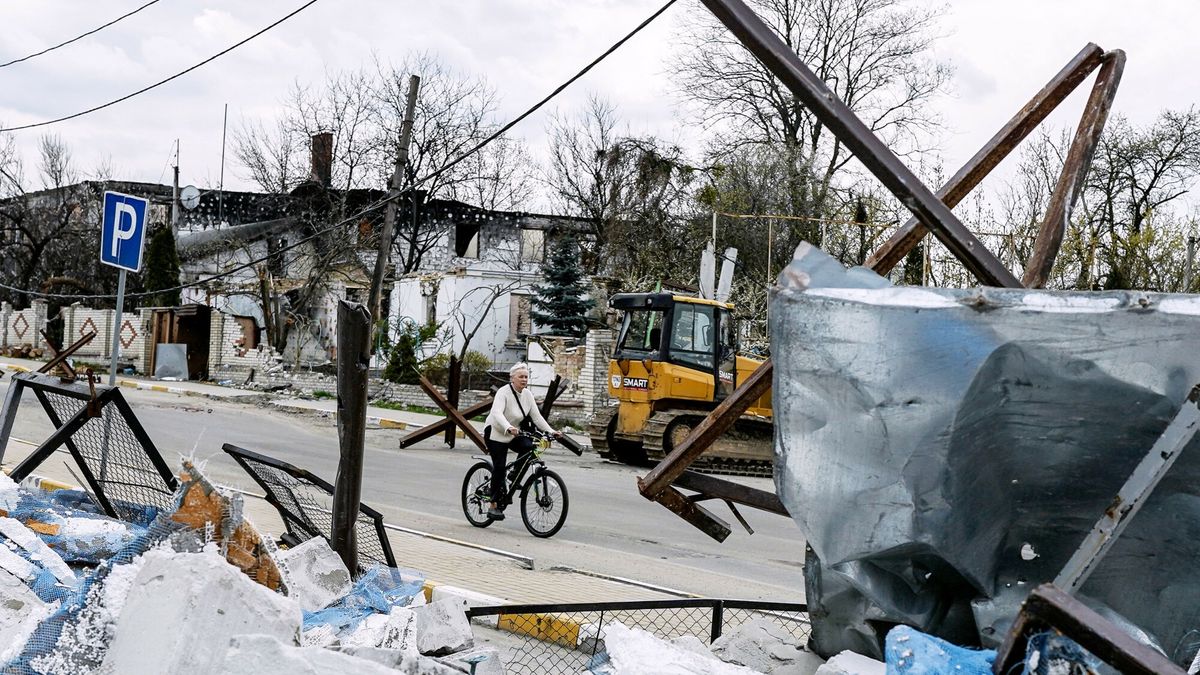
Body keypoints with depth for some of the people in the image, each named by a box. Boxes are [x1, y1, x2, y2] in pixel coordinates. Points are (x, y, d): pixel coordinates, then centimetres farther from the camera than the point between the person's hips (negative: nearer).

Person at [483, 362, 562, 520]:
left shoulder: (527, 394, -1)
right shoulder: (504, 393, -21)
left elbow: (536, 416, -3)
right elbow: (497, 413, -37)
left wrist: (550, 431, -17)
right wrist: (508, 428, -54)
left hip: (514, 435, 6)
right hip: (496, 434, -6)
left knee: (529, 447, -20)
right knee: (499, 467, -10)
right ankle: (493, 505, 1)